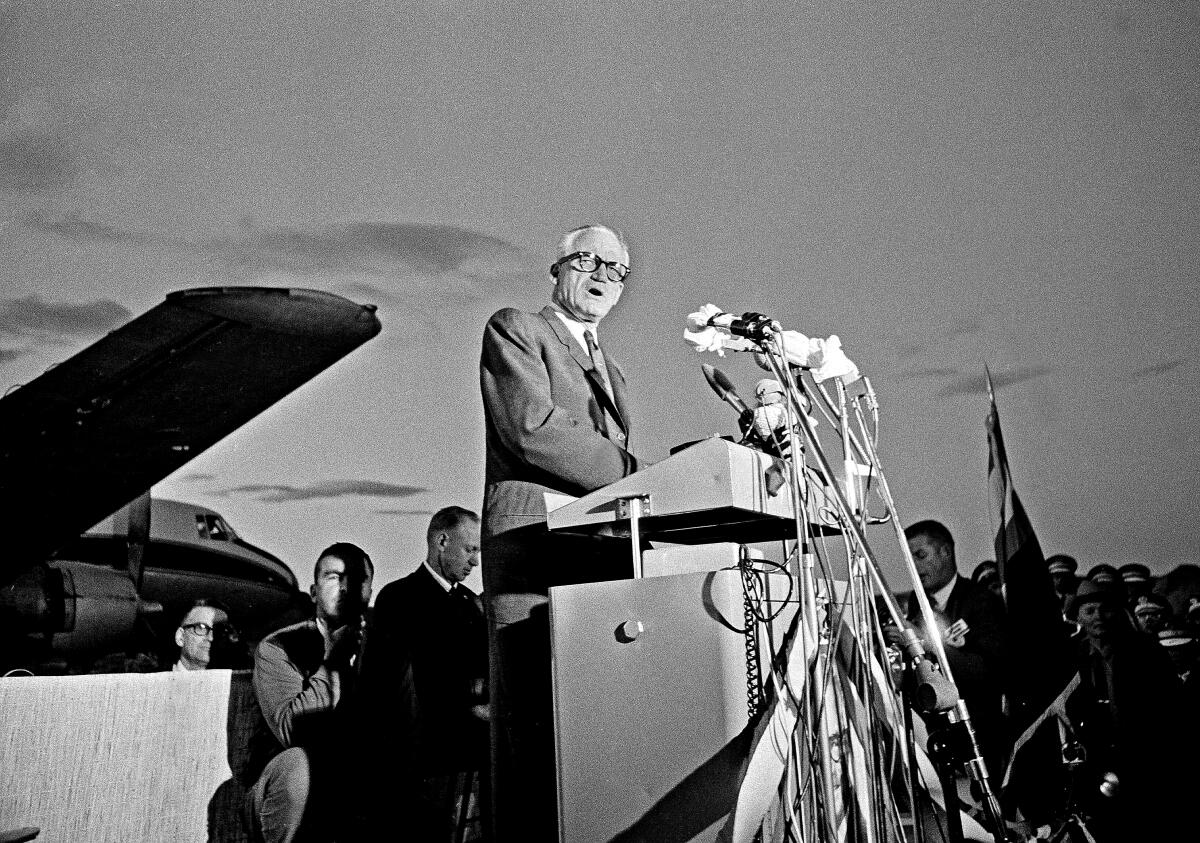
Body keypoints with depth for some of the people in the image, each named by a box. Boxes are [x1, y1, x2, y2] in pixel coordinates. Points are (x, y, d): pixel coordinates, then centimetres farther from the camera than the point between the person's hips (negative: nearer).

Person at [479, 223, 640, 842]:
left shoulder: (610, 368, 31)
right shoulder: (513, 329, 8)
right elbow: (532, 427, -9)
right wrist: (639, 476, -9)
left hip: (609, 553, 7)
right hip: (536, 550, -6)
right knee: (536, 738, -9)